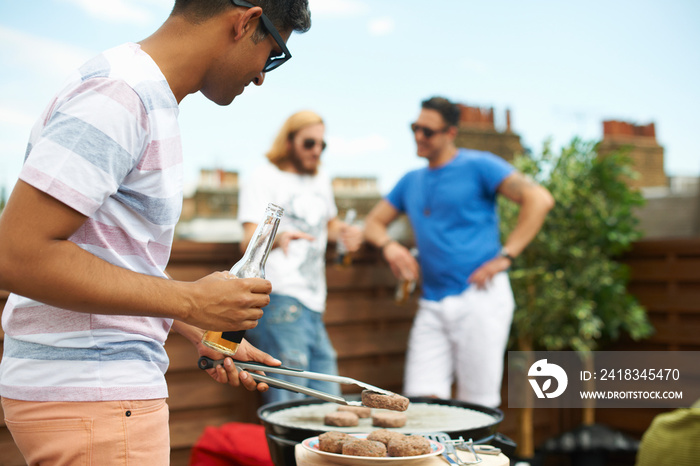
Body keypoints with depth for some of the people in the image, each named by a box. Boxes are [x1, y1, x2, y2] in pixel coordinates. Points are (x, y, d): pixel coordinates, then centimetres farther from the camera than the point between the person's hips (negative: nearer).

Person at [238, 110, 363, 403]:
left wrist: (345, 232, 14)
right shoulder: (263, 179, -1)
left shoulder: (321, 181, 22)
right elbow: (249, 242, -13)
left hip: (314, 308, 8)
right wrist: (277, 237, -36)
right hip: (280, 299, -8)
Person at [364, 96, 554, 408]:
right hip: (431, 306, 6)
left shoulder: (478, 166, -1)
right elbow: (373, 223, 24)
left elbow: (539, 200, -11)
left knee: (478, 406, 0)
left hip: (479, 298, -5)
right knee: (421, 400, 0)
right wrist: (389, 246, 1)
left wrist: (504, 257, -15)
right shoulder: (411, 181, 18)